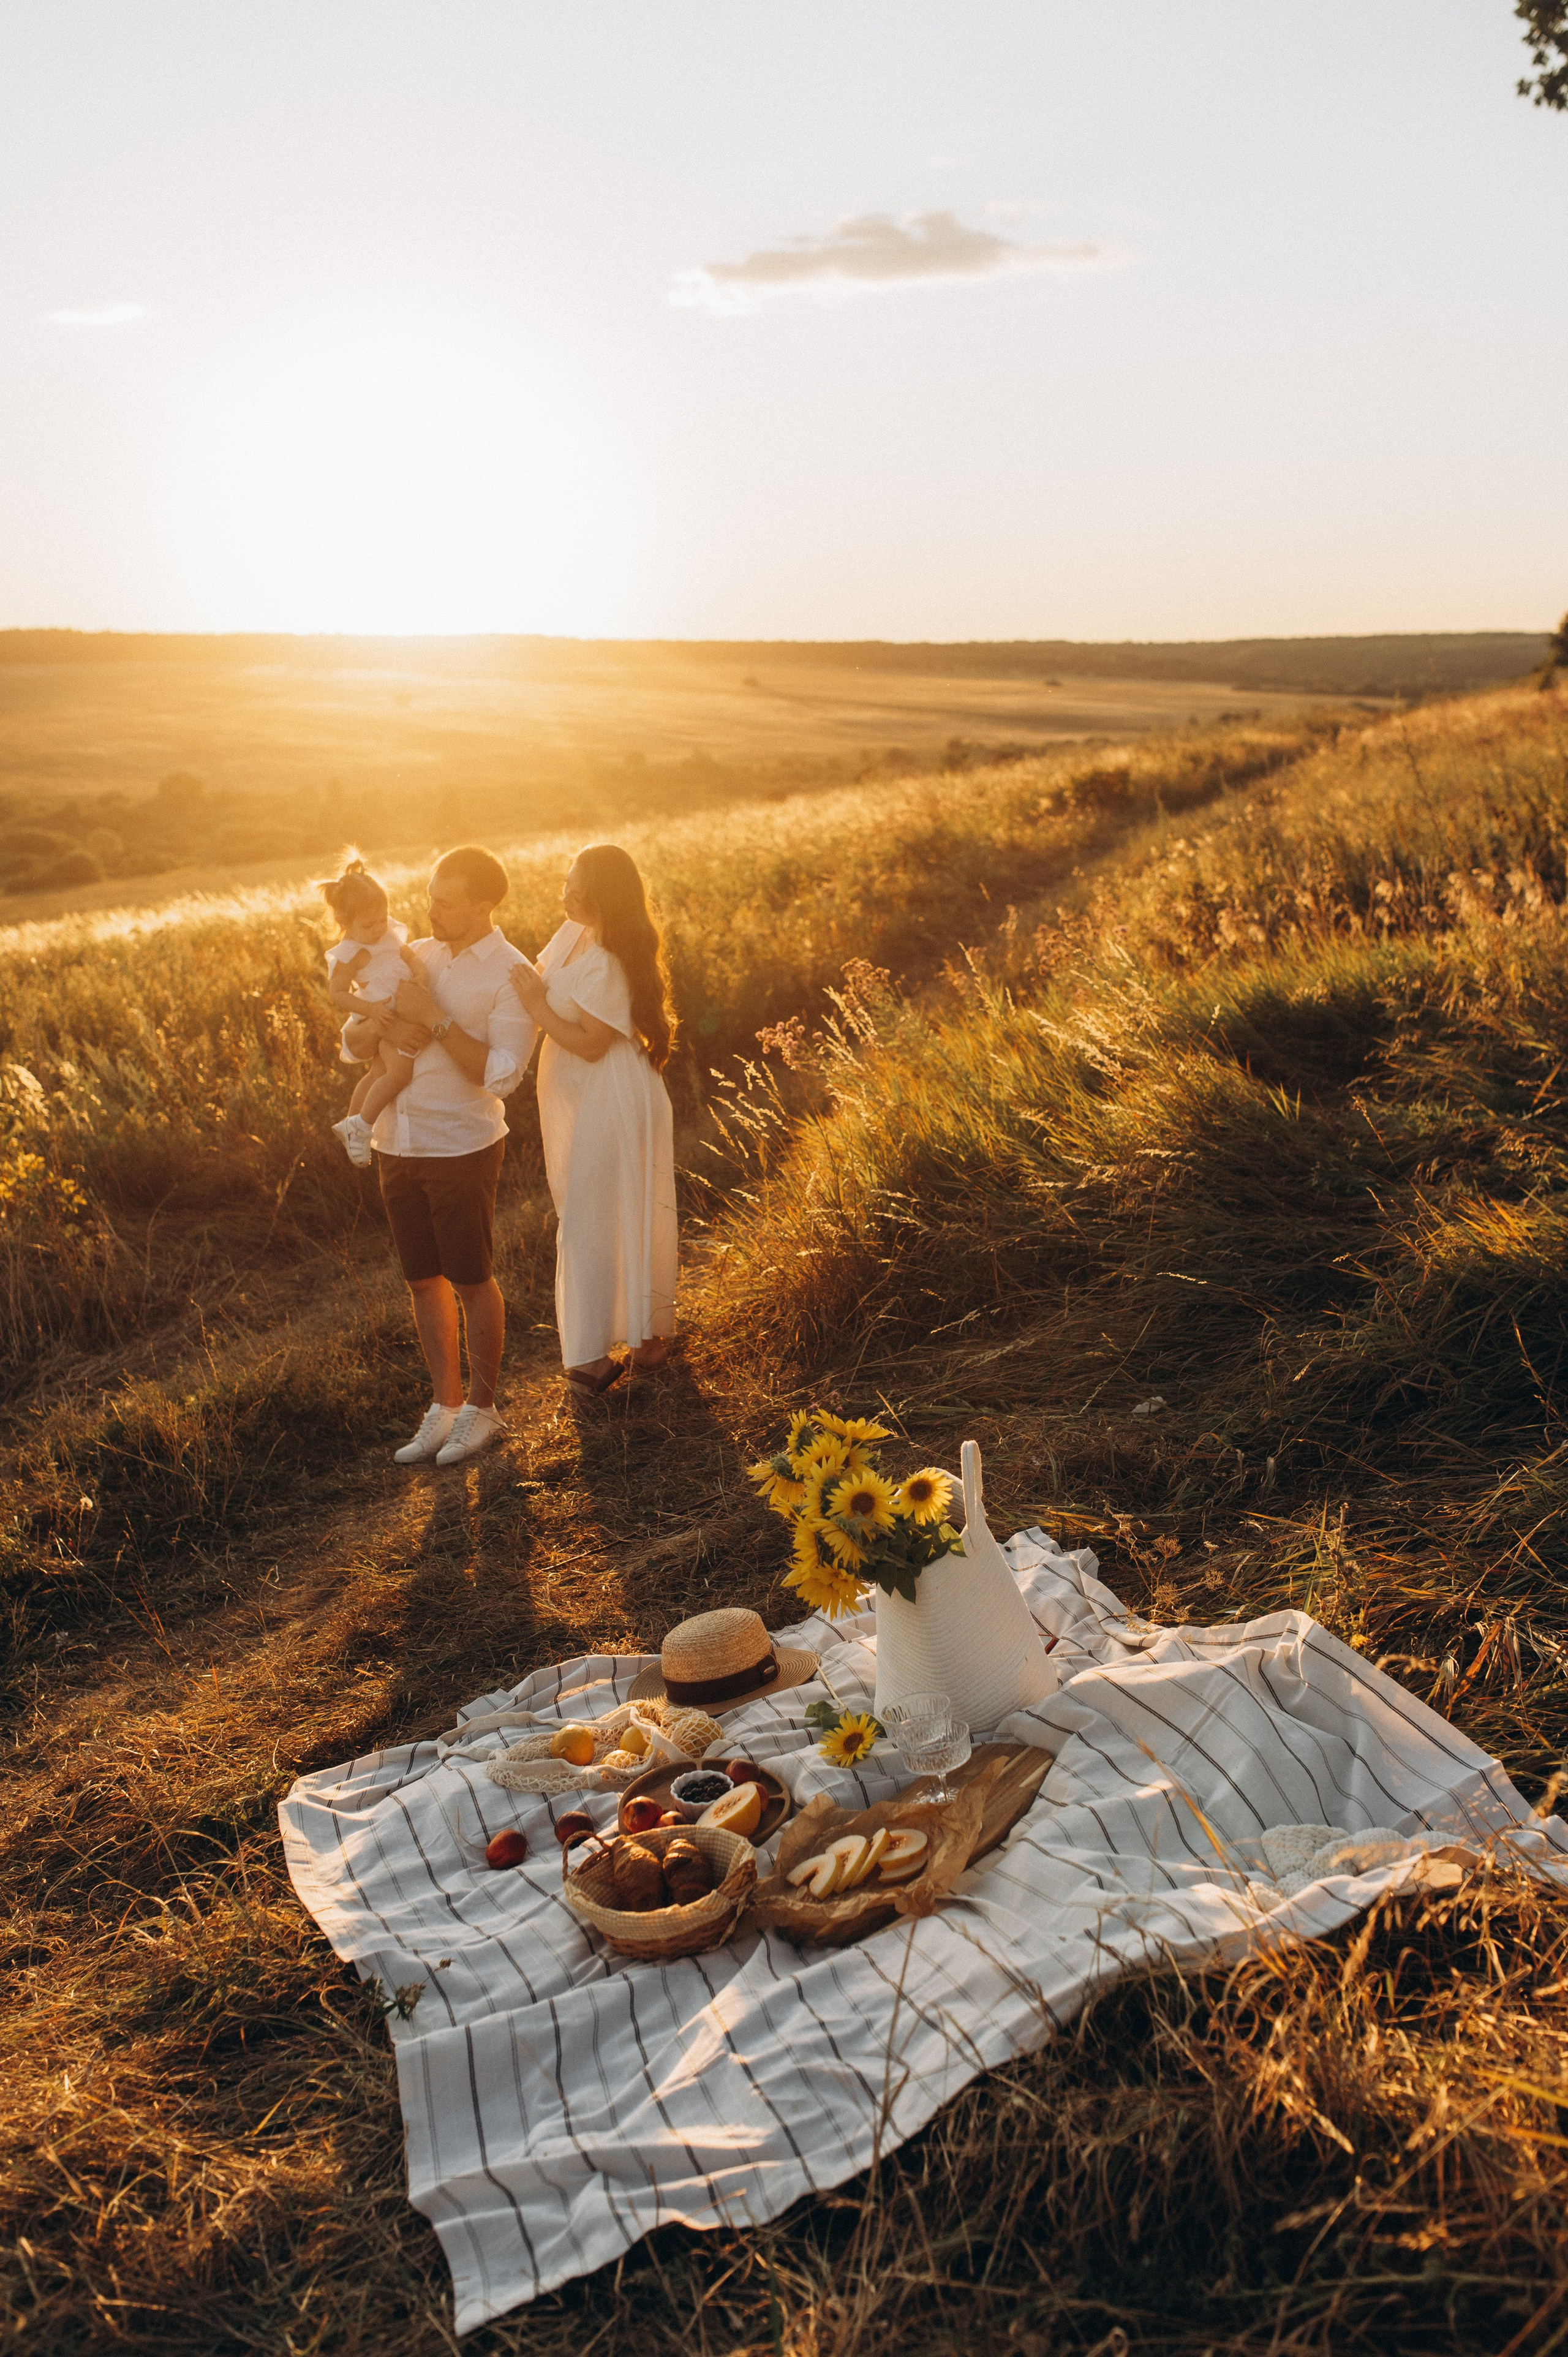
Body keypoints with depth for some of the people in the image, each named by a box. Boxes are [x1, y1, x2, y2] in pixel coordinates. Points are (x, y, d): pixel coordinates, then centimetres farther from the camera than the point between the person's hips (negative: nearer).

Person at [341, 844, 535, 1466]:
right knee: (424, 1280, 12)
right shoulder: (415, 956, 9)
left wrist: (435, 1019, -19)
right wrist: (384, 1028, -13)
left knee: (472, 1282, 5)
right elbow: (352, 1042, 9)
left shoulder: (511, 975, -8)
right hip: (397, 1145, 6)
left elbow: (501, 1075, -18)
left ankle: (482, 1409, 21)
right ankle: (445, 1407, 25)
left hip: (461, 1148, -6)